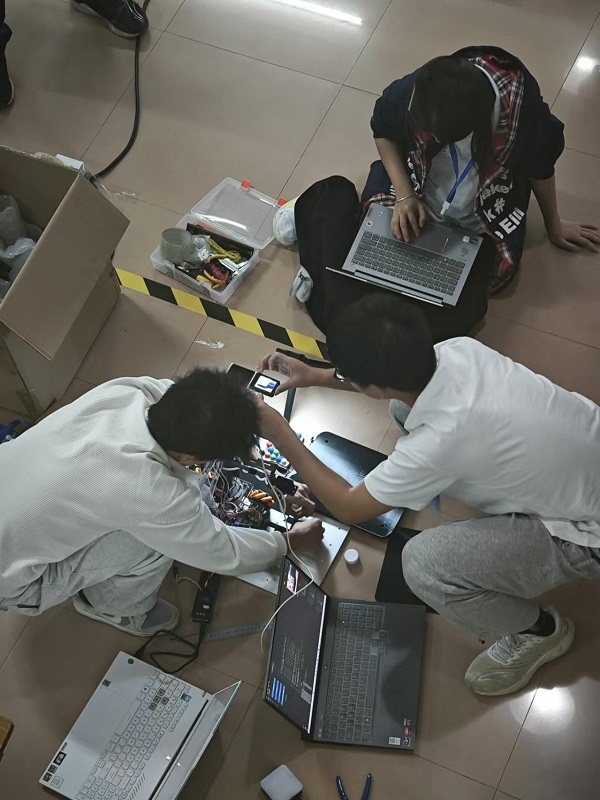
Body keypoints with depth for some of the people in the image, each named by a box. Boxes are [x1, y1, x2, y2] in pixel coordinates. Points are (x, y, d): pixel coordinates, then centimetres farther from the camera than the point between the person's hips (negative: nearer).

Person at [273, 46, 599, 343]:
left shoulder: (521, 107, -29)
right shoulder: (411, 93, -27)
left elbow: (540, 167, -7)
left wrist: (553, 225, 10)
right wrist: (404, 195, -17)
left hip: (477, 231, 0)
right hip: (412, 204, 0)